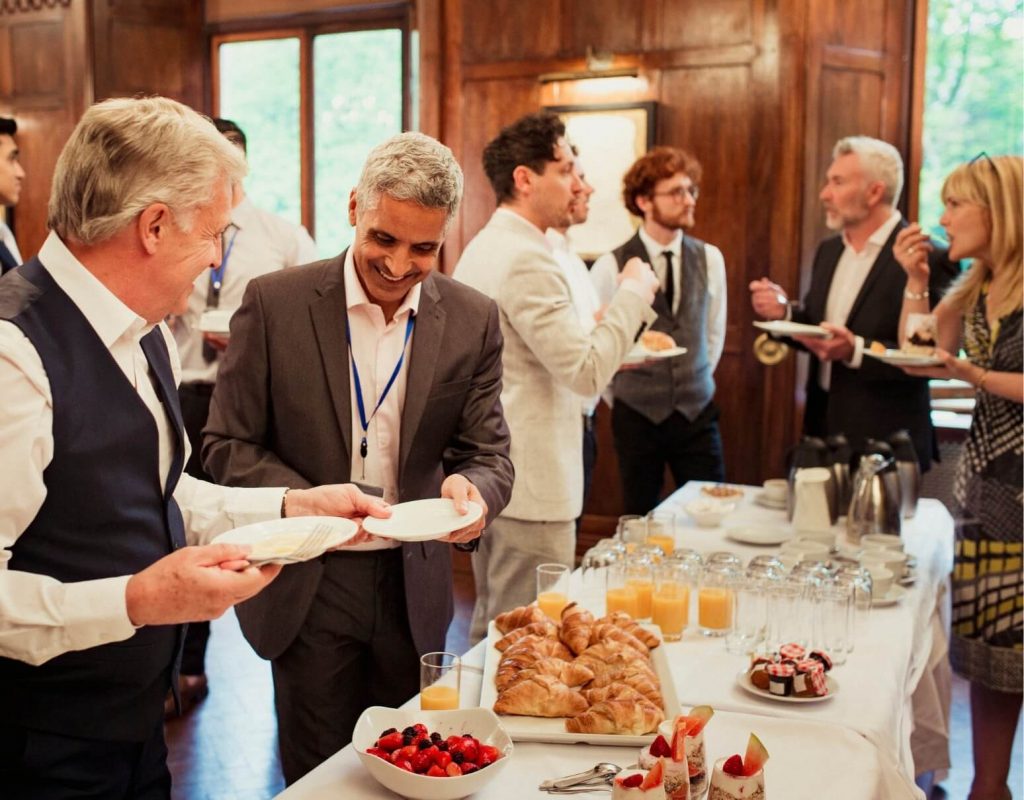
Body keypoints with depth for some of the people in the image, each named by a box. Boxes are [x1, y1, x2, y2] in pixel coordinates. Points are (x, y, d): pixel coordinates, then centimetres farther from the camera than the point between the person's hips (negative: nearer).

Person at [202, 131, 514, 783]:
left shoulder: (474, 320, -3)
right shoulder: (275, 303, -9)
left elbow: (490, 456, -1)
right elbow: (228, 446, -5)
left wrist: (471, 489, -25)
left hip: (415, 588, 2)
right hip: (306, 587, -2)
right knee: (318, 777, 11)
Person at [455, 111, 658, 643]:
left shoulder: (482, 248, 12)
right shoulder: (527, 259, -19)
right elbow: (588, 372, -23)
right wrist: (633, 293, -12)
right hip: (531, 489, -10)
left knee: (490, 628, 19)